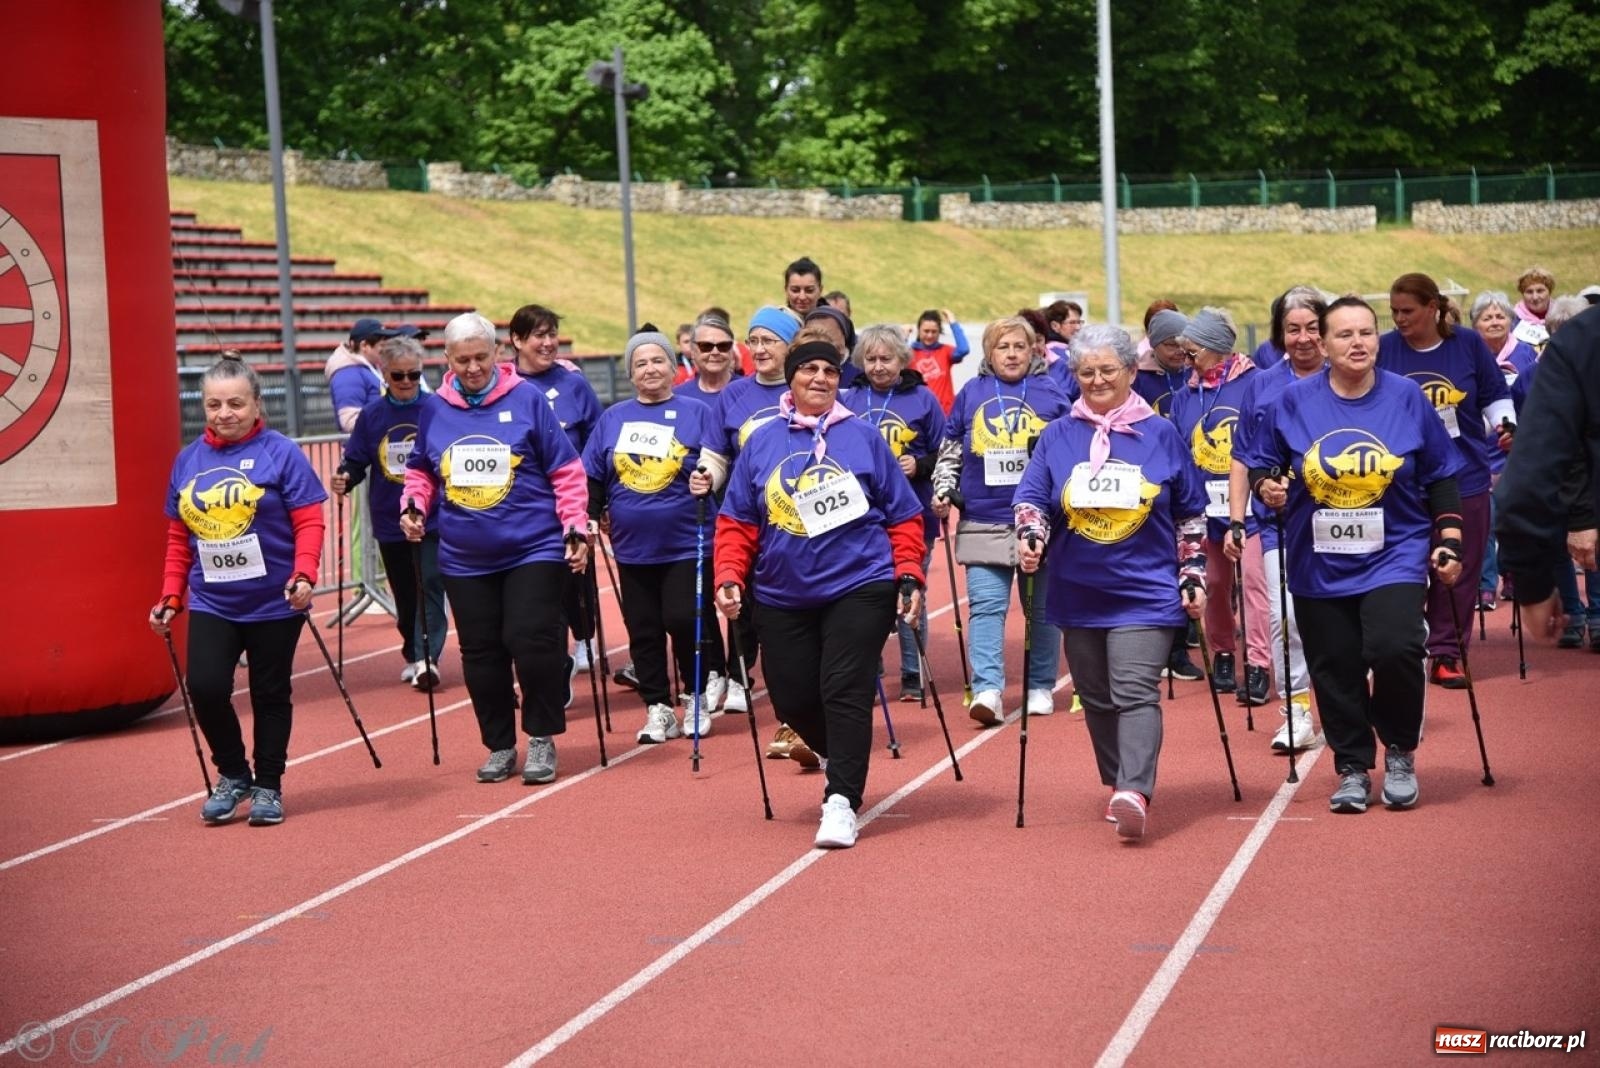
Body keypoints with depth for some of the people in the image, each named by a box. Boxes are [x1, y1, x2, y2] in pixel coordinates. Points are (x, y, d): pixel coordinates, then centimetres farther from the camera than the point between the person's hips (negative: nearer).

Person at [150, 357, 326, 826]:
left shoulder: (281, 453, -8)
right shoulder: (187, 461, 5)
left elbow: (310, 522, -10)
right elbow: (178, 538, 11)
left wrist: (303, 575, -23)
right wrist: (170, 598, 7)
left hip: (274, 603, -3)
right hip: (210, 604, 3)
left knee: (270, 695, 8)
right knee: (205, 687, -11)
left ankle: (267, 787, 25)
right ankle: (233, 775, 13)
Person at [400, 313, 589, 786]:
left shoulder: (527, 399, -4)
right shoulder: (434, 411, 5)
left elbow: (566, 471, -1)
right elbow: (420, 470, 19)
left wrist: (575, 529, -6)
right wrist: (413, 503, 0)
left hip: (533, 550, -4)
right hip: (464, 559, 4)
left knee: (531, 642, -11)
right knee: (481, 655, 7)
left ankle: (542, 740, 7)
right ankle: (500, 745, 21)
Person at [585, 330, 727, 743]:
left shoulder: (697, 413, 1)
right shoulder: (613, 419, 10)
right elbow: (592, 477, 12)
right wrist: (587, 521, 5)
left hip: (686, 545, -4)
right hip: (633, 548, 4)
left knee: (684, 621, -7)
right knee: (643, 631, 6)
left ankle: (699, 697, 13)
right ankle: (658, 709, 15)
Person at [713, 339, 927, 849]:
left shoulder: (864, 437, 4)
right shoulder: (761, 443, 7)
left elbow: (903, 516, 6)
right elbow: (736, 522, 8)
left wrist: (909, 575, -3)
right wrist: (729, 577, -4)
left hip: (859, 587, -3)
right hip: (782, 597, 3)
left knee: (845, 692, -13)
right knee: (792, 698, 7)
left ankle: (841, 802, -10)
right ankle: (831, 750, 39)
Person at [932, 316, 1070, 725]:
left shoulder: (1050, 393, 5)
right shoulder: (971, 394, 10)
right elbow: (949, 453, 16)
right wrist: (943, 491, 4)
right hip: (984, 523, 1)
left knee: (1042, 609, 8)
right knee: (986, 606, -9)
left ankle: (1040, 687, 19)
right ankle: (987, 689, -15)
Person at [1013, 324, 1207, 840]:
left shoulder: (1161, 434, 4)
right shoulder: (1058, 436, 7)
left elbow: (1190, 515, 10)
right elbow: (1031, 496, 3)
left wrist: (1194, 576, 6)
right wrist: (1030, 534, -18)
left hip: (1146, 592, -3)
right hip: (1078, 594, 3)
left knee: (1135, 692, -16)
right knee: (1096, 698, 10)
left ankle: (1134, 792, -25)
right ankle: (1118, 787, 24)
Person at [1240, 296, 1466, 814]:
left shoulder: (1407, 397, -2)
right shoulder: (1295, 401, -3)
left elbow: (1440, 476, 6)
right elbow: (1259, 462, 8)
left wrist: (1449, 540, 1)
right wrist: (1266, 485, -14)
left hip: (1395, 555, -1)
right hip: (1319, 566, 1)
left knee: (1393, 649, -20)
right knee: (1335, 671, 5)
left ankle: (1400, 753, 5)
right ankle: (1353, 770, 25)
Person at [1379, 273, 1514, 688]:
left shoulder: (1468, 344, -2)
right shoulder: (1385, 350, -3)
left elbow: (1495, 396, 9)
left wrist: (1505, 424, -7)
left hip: (1464, 477, 1)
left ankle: (1446, 654, 15)